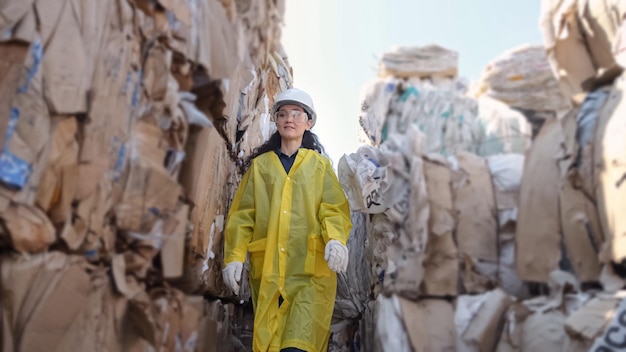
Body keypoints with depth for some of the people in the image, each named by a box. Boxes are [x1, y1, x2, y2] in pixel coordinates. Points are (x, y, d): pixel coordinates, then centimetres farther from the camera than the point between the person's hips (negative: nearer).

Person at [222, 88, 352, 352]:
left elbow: (334, 208, 3)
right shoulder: (260, 164, 17)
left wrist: (336, 239, -17)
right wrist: (234, 256, -2)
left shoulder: (319, 164, 14)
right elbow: (242, 213, 10)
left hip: (311, 268, -2)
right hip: (267, 268, 2)